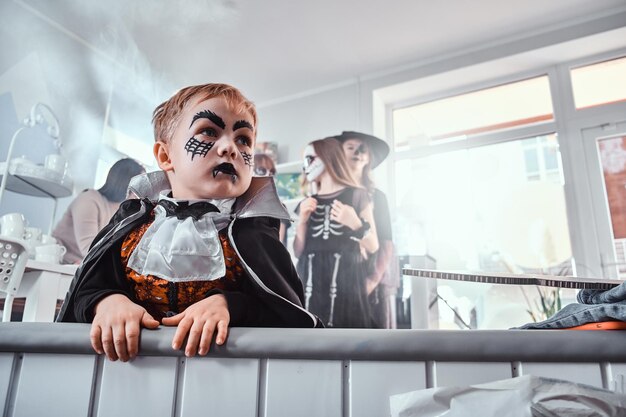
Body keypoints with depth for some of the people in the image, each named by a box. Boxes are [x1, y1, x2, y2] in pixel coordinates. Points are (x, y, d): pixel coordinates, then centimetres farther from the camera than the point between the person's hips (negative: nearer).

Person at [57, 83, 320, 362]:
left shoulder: (251, 231, -2)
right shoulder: (133, 219, 6)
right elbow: (87, 286, 5)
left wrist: (229, 304, -23)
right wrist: (107, 300, -17)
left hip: (222, 359, -1)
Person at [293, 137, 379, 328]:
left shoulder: (356, 195, 5)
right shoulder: (307, 204, 17)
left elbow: (373, 247, 4)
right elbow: (298, 252, 13)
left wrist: (355, 223, -13)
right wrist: (302, 220, 0)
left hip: (345, 283, -3)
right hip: (311, 285, 3)